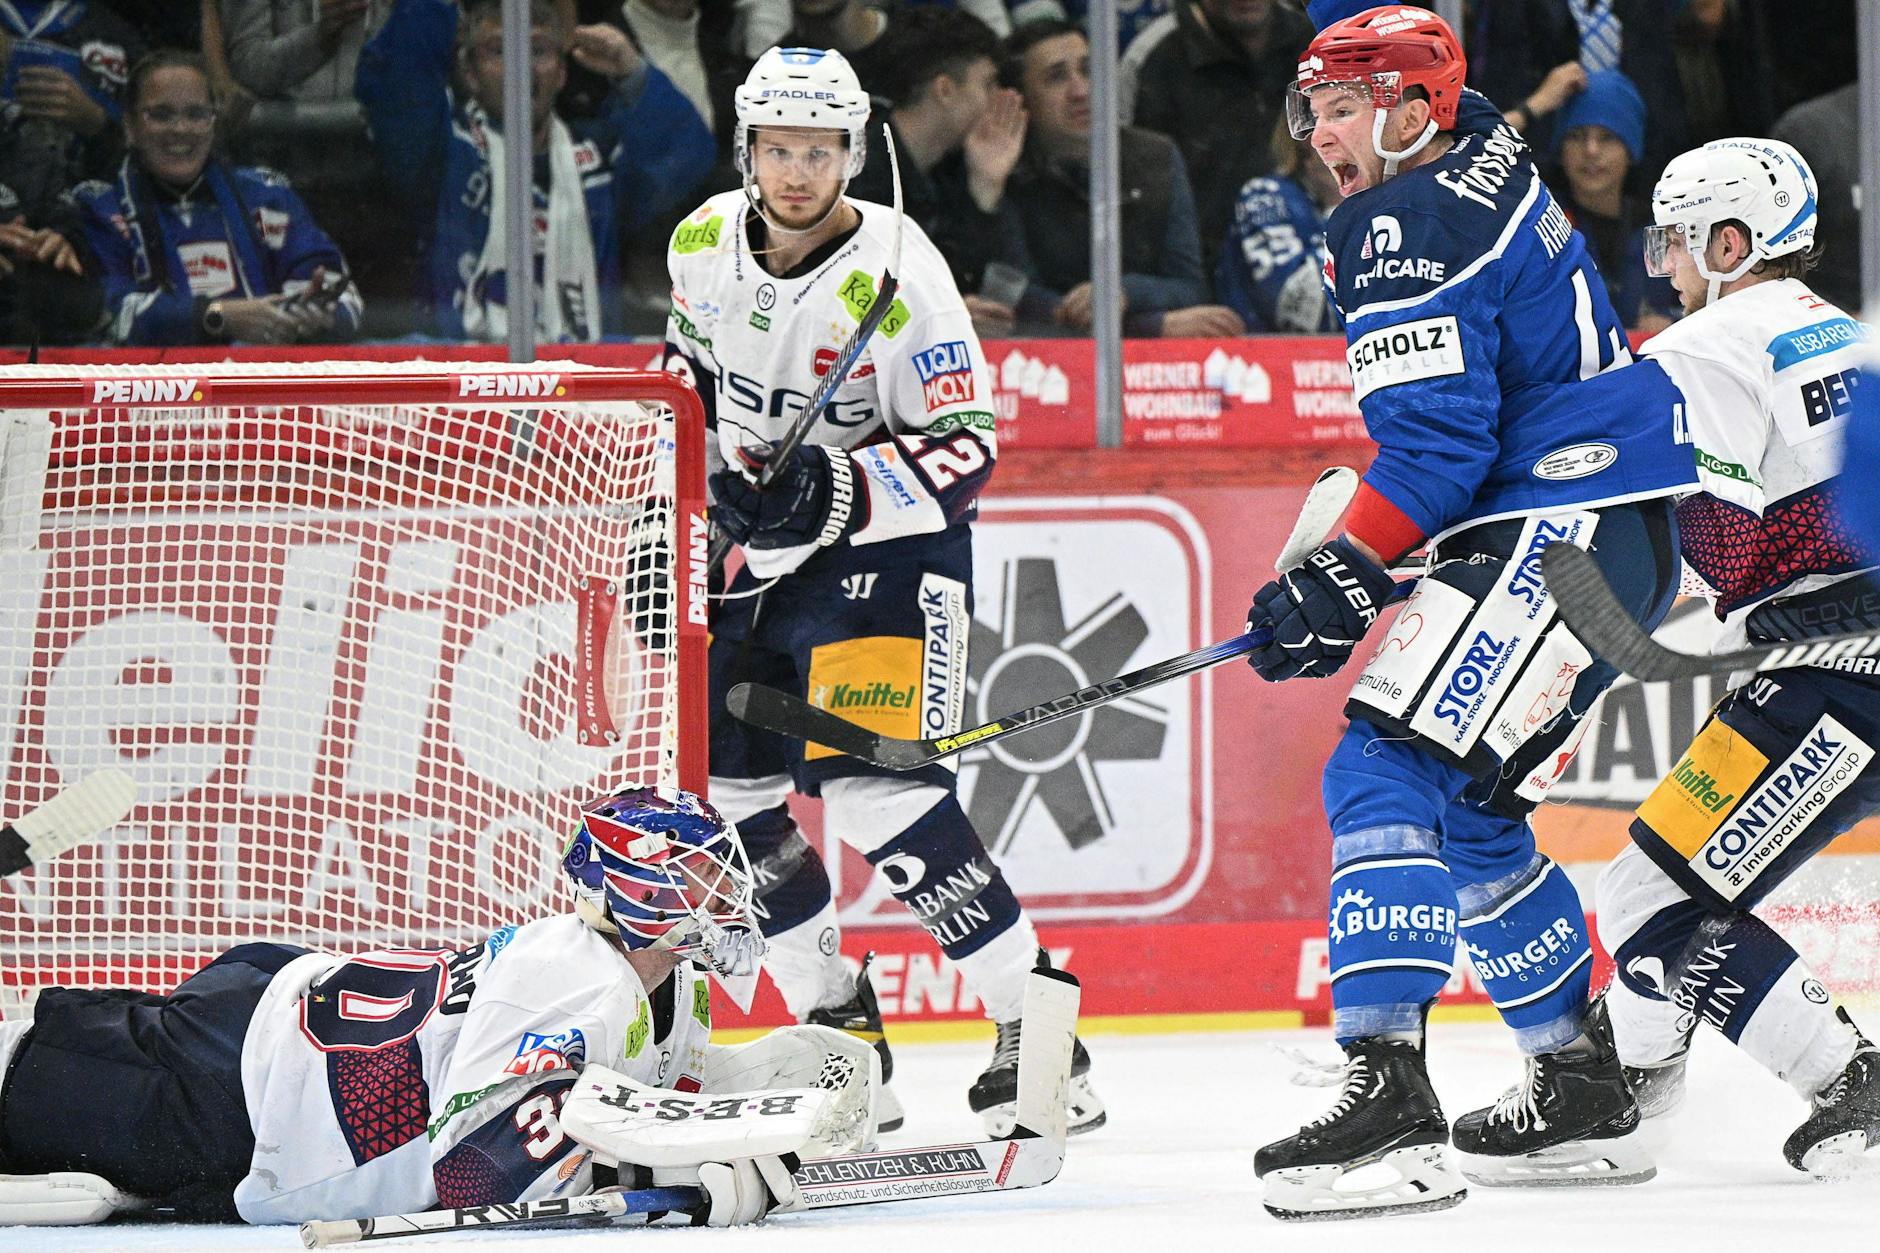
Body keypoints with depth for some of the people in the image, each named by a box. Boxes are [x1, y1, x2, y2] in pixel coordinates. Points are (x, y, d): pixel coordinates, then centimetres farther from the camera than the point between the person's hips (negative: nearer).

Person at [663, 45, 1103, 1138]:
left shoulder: (897, 273, -22)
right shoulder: (707, 241, -3)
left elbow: (968, 447, -20)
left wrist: (840, 494, -33)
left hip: (889, 549, -7)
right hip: (763, 549, 7)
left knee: (875, 793, -21)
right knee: (723, 790, 4)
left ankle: (1040, 1034, -16)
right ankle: (841, 1033, 17)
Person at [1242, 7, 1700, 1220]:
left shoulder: (1409, 224, -12)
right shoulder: (1482, 158, 16)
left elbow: (1436, 438, -18)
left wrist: (1341, 579, -15)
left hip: (1563, 529, -10)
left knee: (1387, 775, -18)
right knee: (1467, 810, 17)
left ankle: (1389, 1101, -30)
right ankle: (1584, 1095, 22)